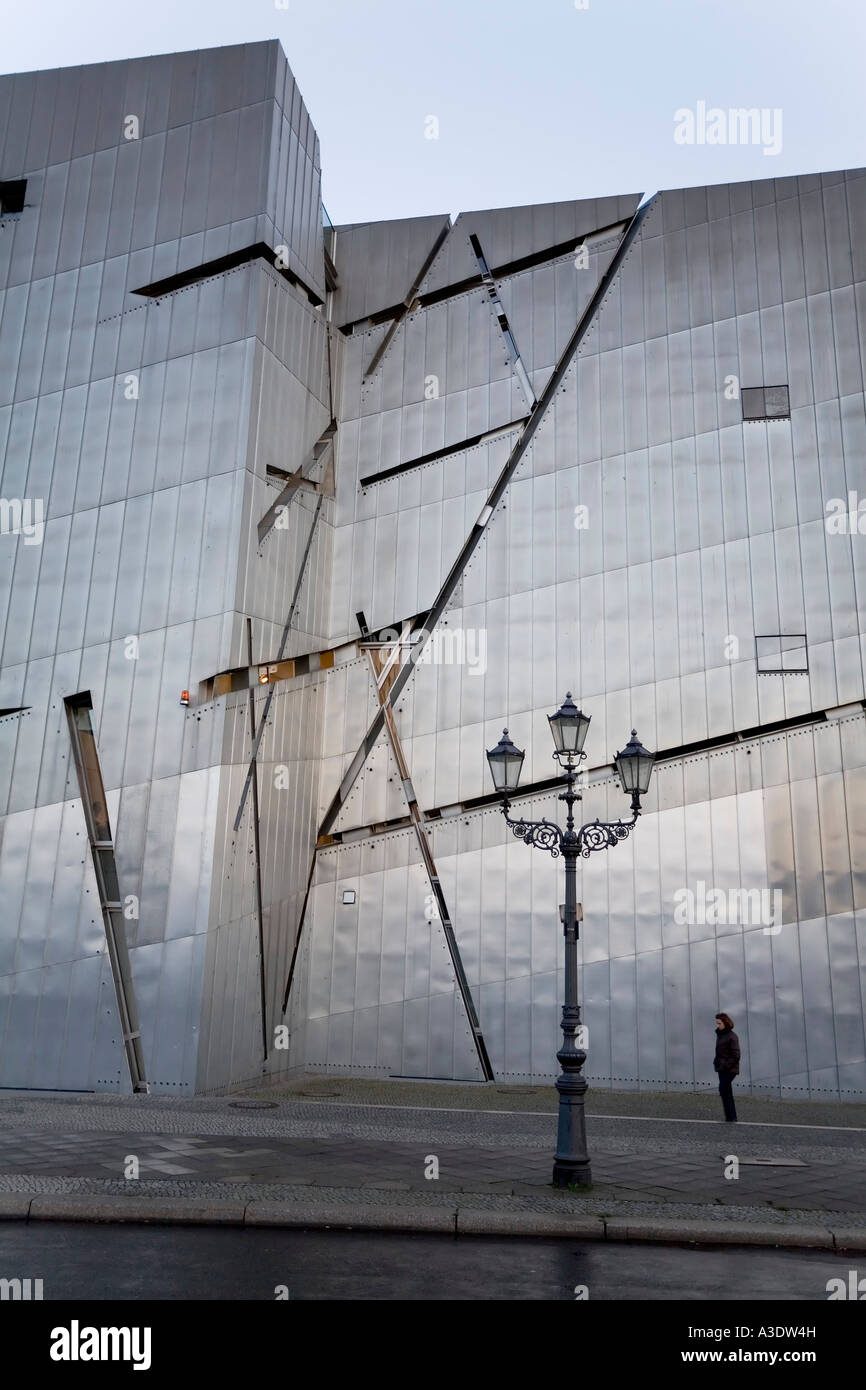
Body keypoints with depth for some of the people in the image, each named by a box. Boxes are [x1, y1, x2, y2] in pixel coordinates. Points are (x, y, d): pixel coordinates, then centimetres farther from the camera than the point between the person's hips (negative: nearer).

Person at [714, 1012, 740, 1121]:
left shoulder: (732, 1037, -14)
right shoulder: (719, 1034, 13)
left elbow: (736, 1055, -16)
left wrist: (726, 1066, -18)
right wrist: (716, 1063, 11)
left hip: (729, 1069, -9)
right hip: (722, 1069, 9)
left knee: (723, 1090, -12)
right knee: (727, 1092, 11)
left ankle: (731, 1116, -8)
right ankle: (731, 1117, 16)